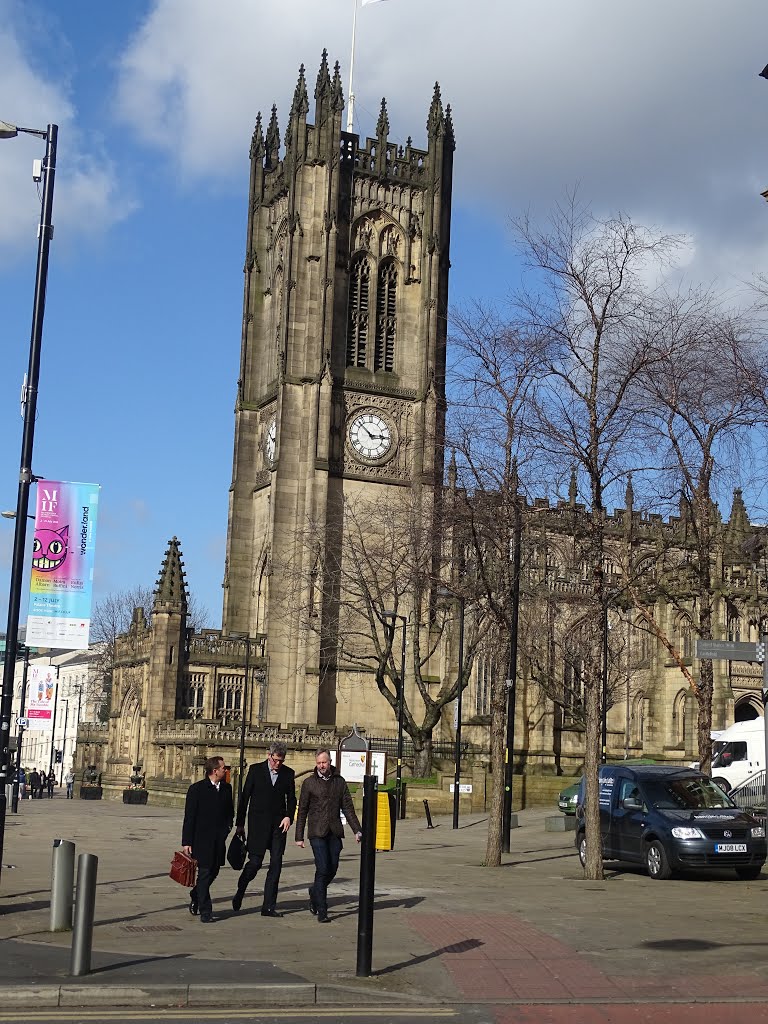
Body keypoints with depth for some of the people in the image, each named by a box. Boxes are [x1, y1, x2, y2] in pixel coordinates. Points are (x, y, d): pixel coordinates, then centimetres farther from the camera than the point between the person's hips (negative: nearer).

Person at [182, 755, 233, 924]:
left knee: (213, 871, 12)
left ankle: (195, 897, 36)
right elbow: (189, 817, -7)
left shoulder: (226, 788, 9)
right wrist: (186, 842, -10)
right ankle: (205, 912, 2)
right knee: (204, 873, -3)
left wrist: (227, 827, 4)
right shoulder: (196, 789, -7)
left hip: (219, 840, 6)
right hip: (202, 839, -6)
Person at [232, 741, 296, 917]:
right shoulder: (256, 770, -1)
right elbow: (245, 796, 2)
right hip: (258, 823, -3)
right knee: (255, 862, -4)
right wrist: (240, 823, 1)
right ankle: (240, 893, 23)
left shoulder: (288, 773, 6)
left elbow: (291, 798, 13)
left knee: (276, 865, -1)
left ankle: (268, 907, 5)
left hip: (279, 824, 3)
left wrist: (289, 817, -5)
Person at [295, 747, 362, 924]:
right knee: (323, 869, -10)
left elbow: (348, 808, 11)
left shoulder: (339, 782, 10)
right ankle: (322, 911, -3)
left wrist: (357, 830, 2)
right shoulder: (309, 783, 3)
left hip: (335, 832, 3)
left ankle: (315, 891, 34)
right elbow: (302, 811, 4)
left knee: (332, 869, 5)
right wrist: (299, 836, 2)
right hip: (317, 833, -3)